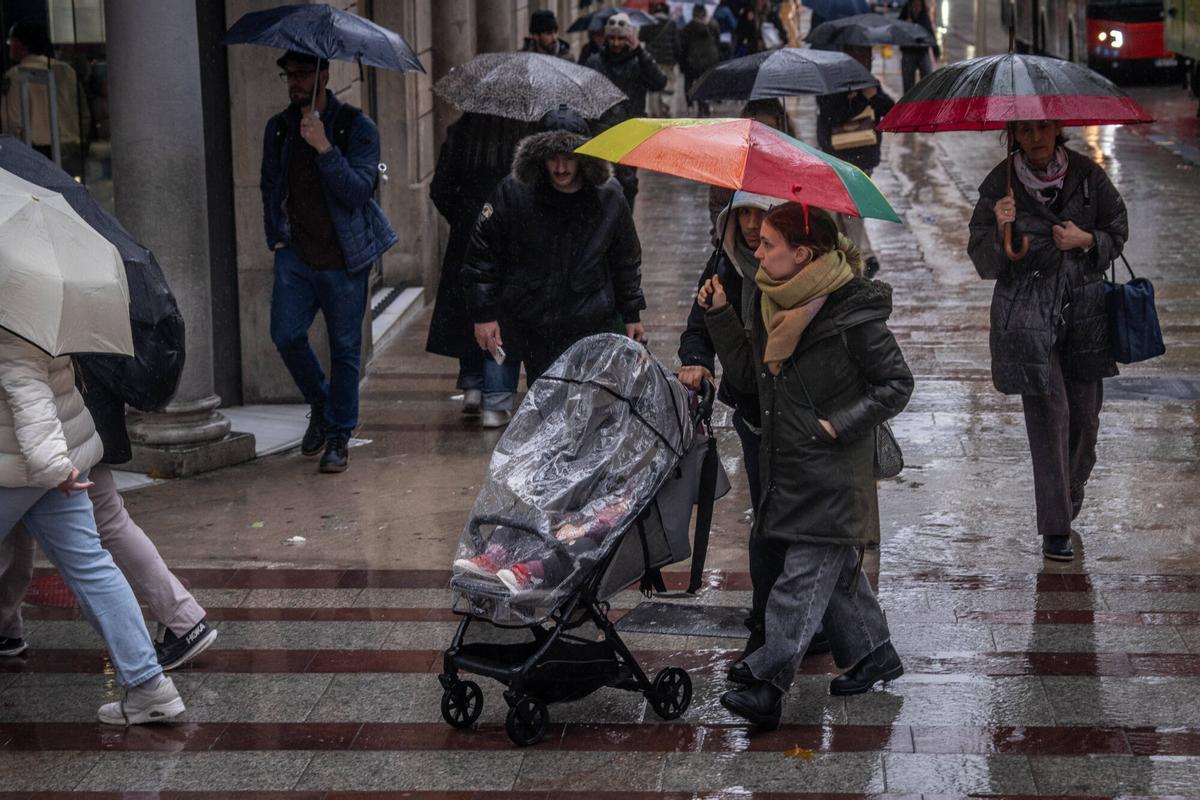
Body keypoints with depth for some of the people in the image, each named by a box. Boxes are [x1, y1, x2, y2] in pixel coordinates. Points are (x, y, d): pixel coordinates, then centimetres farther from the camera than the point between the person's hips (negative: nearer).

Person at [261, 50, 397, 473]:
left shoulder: (356, 127, -5)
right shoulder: (278, 128, 9)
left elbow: (358, 190, -16)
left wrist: (324, 148, -25)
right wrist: (275, 235, 12)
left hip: (342, 257, -3)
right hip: (295, 253, 4)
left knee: (344, 348, 3)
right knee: (286, 334, -7)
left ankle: (339, 437, 16)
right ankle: (319, 404, 20)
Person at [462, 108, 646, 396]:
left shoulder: (609, 199, -1)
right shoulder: (512, 194, -7)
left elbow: (626, 261, 14)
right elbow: (482, 255, 0)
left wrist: (631, 315, 18)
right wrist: (483, 314, -4)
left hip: (589, 329, 0)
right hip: (527, 326, 0)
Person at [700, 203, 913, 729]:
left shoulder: (853, 315, -14)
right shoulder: (770, 303, 8)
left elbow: (896, 384, -8)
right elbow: (748, 378, 13)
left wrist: (839, 425, -15)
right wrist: (720, 316, 6)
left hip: (832, 474, -8)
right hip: (784, 466, 8)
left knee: (803, 573, -9)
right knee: (835, 568, 16)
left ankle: (767, 681, -14)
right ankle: (872, 654, 29)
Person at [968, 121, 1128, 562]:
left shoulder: (1087, 174, 0)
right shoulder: (1000, 184, -6)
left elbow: (1118, 230, 9)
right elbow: (983, 261, -7)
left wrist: (1087, 240, -11)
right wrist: (1000, 229, -27)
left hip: (1083, 305, 3)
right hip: (1027, 311, -3)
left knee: (1085, 410, 8)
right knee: (1048, 412, -10)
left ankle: (1073, 486, 40)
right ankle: (1056, 529, -5)